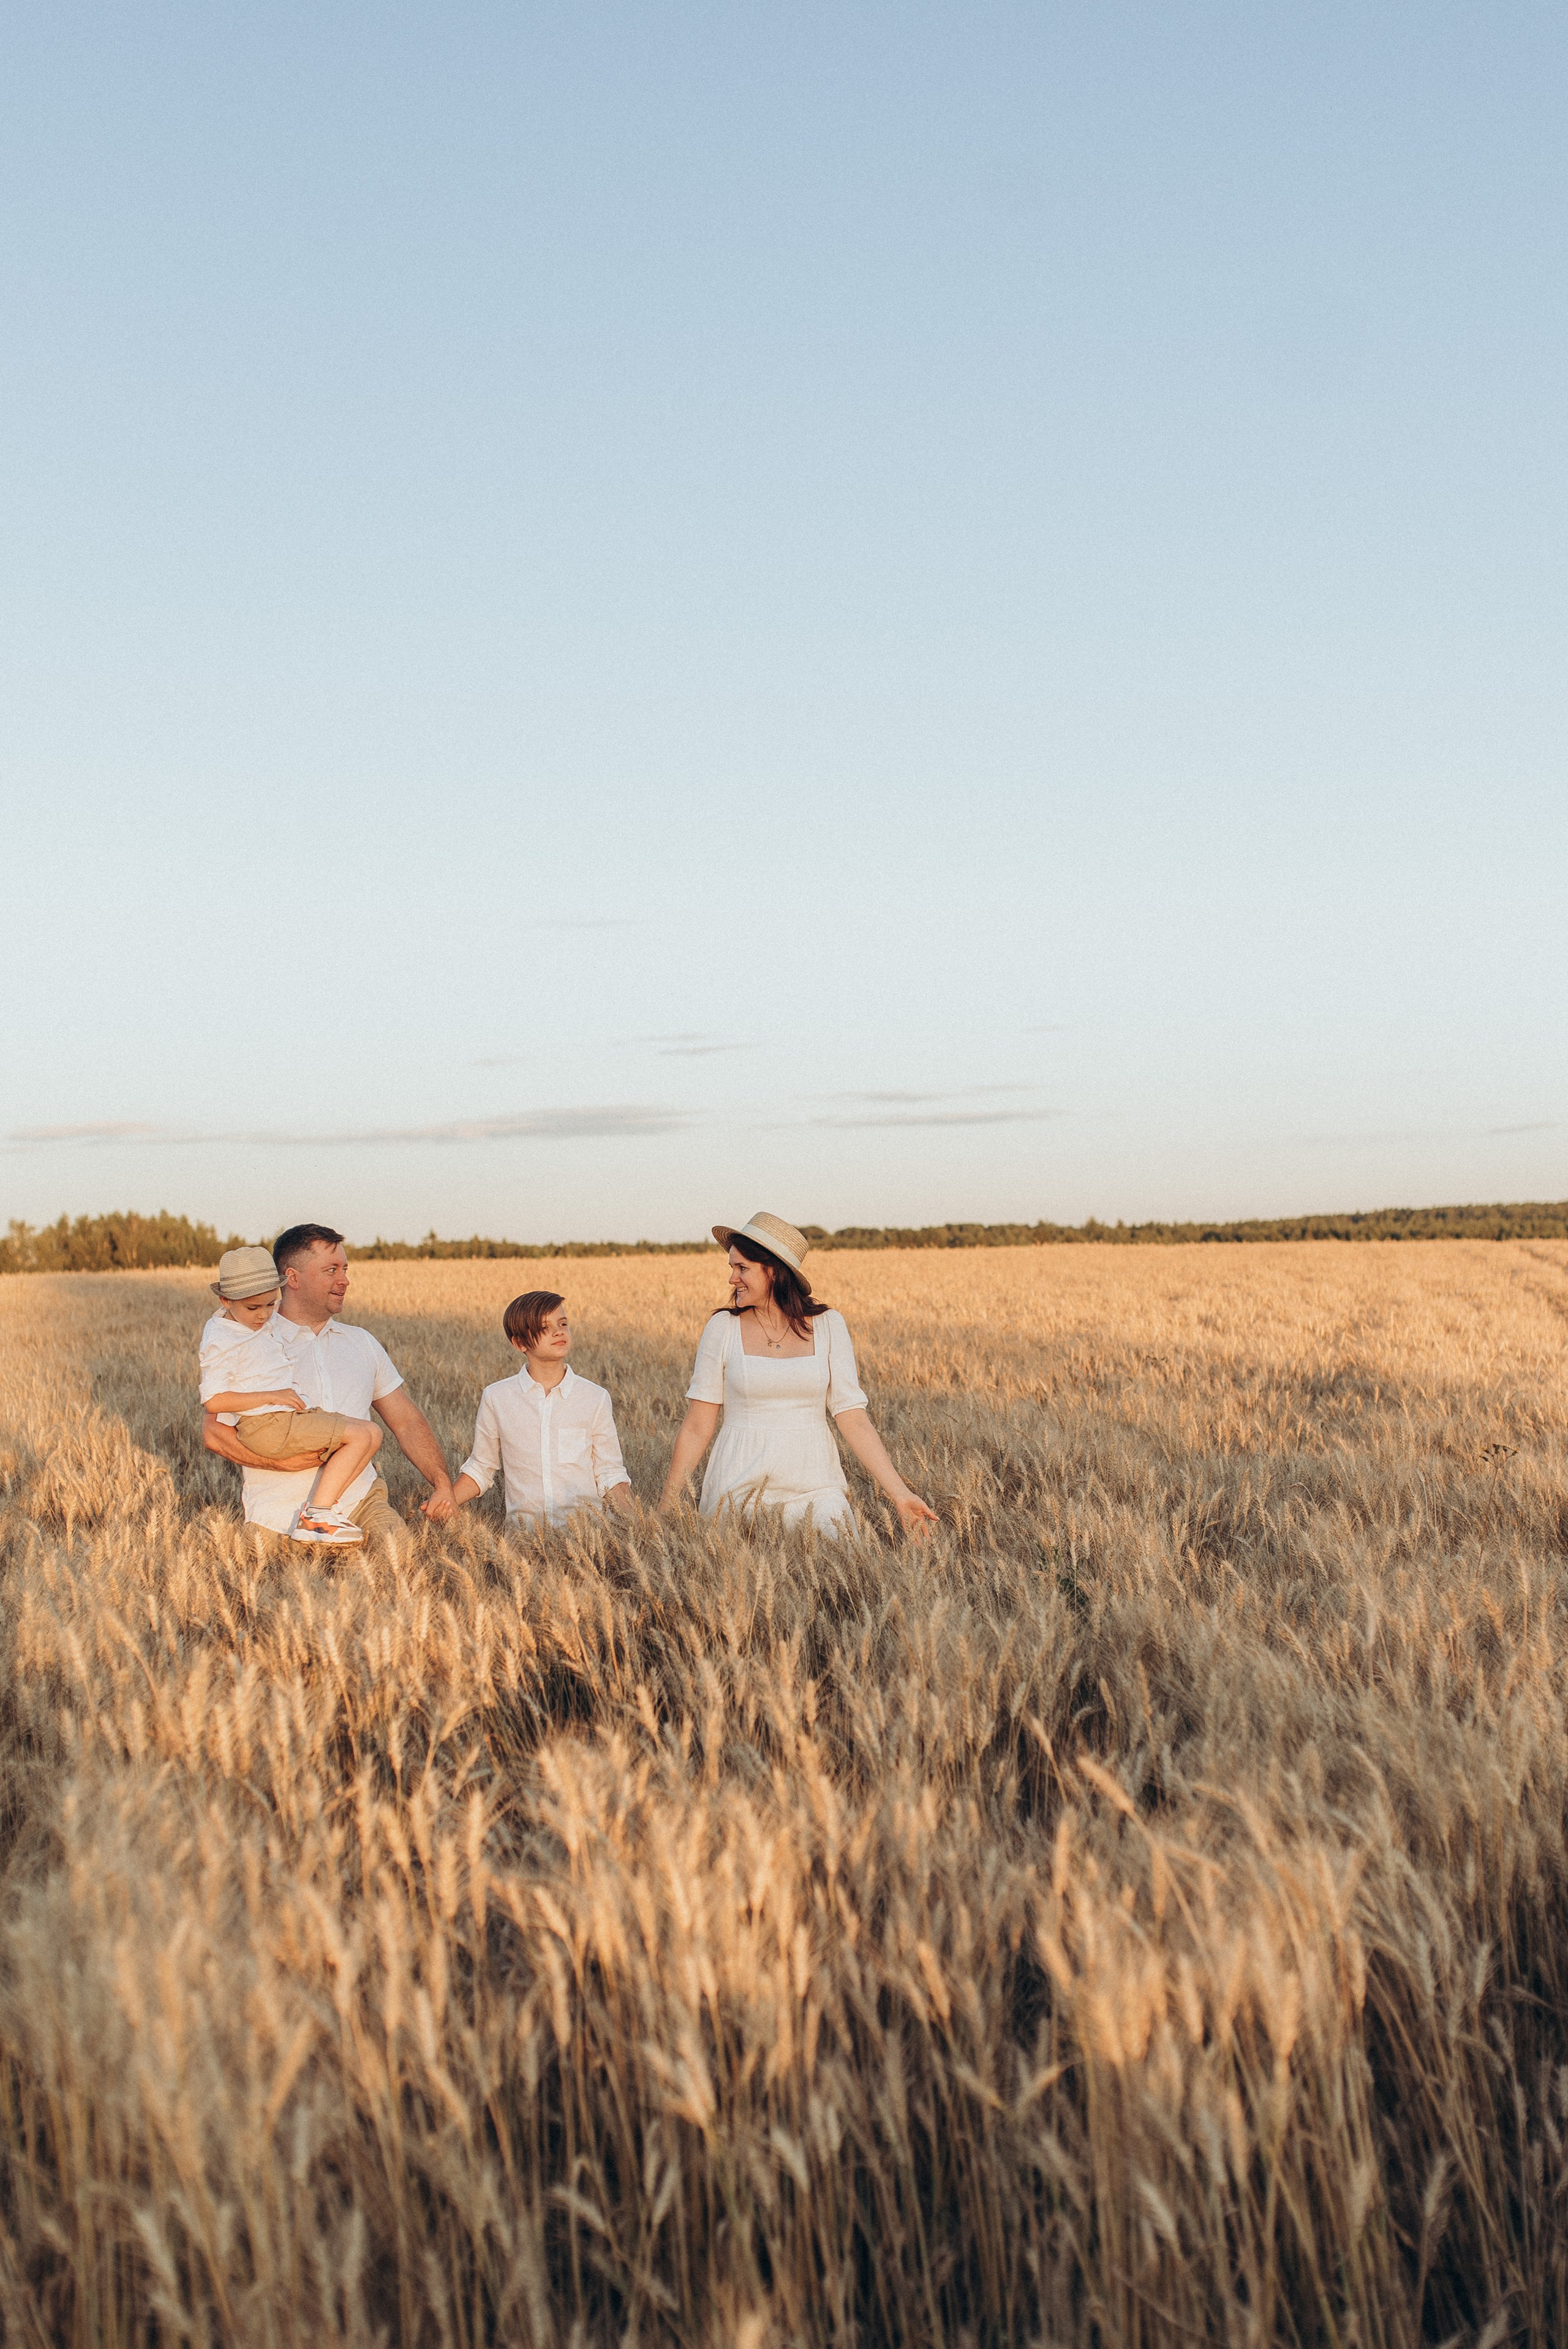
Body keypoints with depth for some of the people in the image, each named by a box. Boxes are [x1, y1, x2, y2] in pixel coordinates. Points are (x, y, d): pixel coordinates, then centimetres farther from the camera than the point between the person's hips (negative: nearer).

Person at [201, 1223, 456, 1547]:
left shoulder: (362, 1343, 17)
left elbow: (406, 1420, 16)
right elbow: (214, 1433, -7)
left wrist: (442, 1484, 1)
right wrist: (285, 1460, -19)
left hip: (360, 1502, 3)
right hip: (282, 1518, -3)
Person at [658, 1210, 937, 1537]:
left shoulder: (827, 1326, 1)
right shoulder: (723, 1327, -1)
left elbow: (853, 1418, -1)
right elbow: (697, 1427, 2)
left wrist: (900, 1494, -8)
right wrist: (666, 1506, 0)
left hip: (813, 1485, 0)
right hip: (739, 1487, 0)